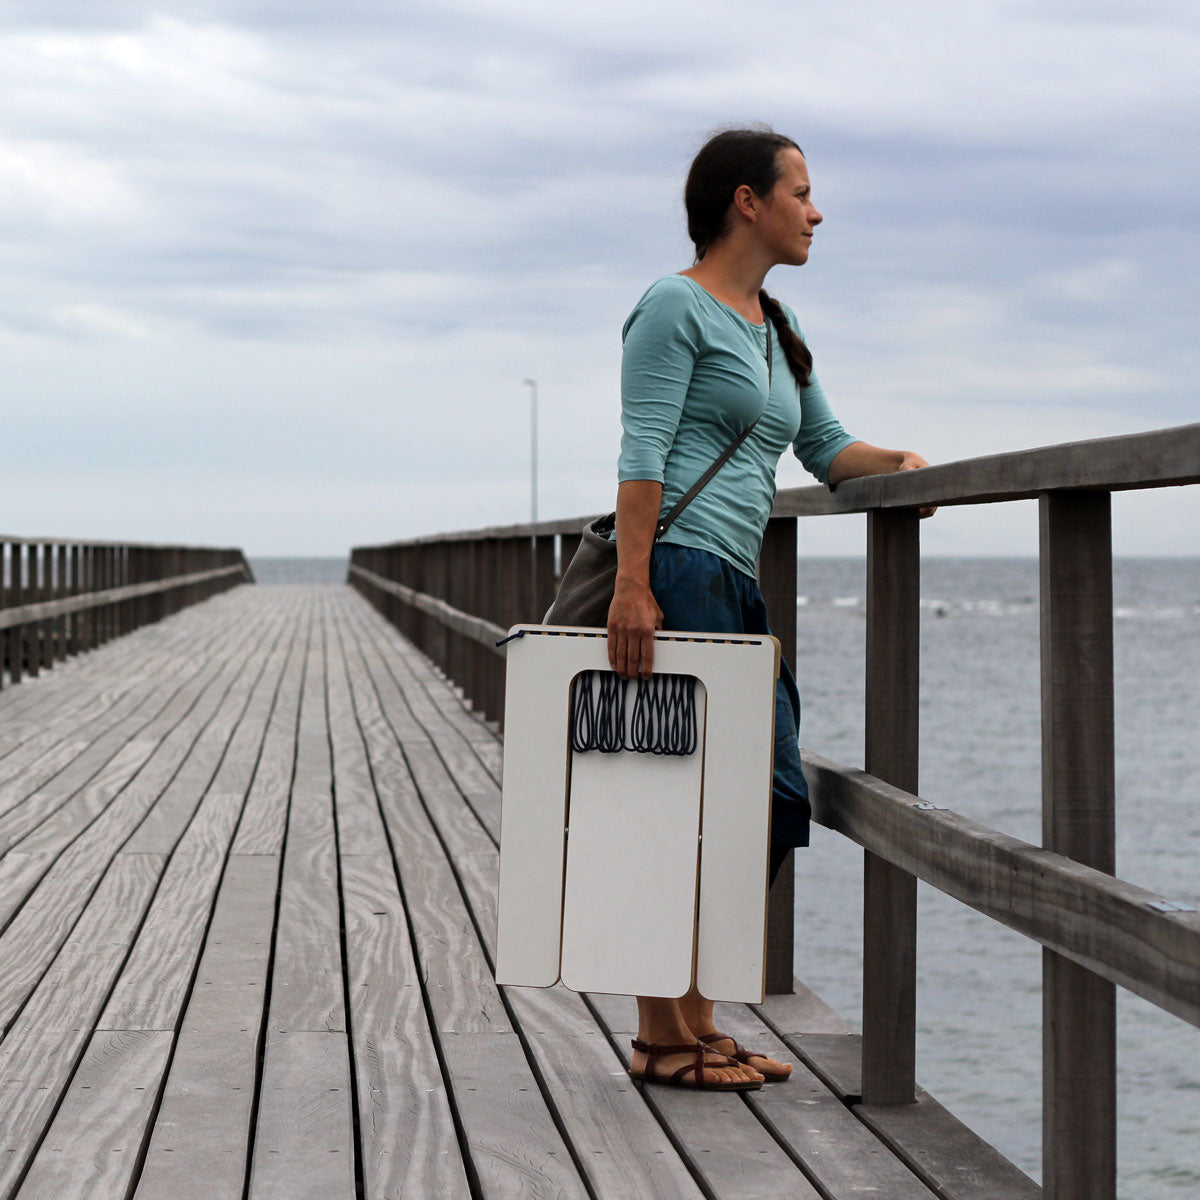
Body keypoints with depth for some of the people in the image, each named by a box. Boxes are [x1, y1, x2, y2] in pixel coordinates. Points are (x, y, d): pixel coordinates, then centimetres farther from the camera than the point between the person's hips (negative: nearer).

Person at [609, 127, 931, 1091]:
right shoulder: (678, 307, -4)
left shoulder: (777, 327, 22)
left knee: (775, 802, 7)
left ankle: (695, 1019, 15)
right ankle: (664, 1038, -1)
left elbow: (824, 446, 25)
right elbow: (642, 453, -12)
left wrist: (900, 460, 5)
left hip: (740, 584, 9)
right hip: (680, 570, -9)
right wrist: (632, 586, -20)